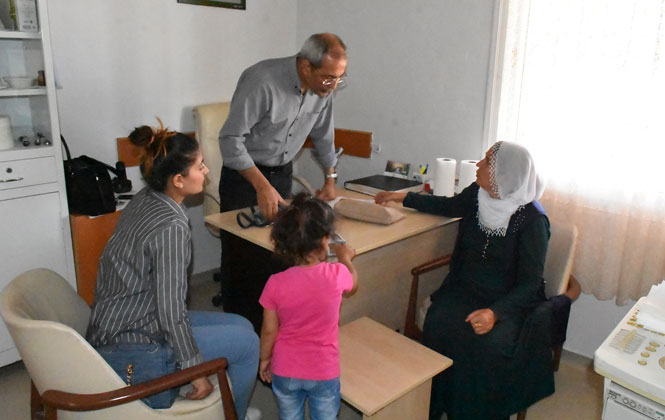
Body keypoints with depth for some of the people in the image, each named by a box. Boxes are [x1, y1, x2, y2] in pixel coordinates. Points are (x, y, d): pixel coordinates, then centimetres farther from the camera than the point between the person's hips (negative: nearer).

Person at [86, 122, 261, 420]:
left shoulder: (144, 199, -1)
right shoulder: (172, 227, -27)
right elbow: (170, 310, -26)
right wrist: (196, 371, -17)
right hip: (129, 342, -9)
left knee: (241, 325, 11)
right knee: (247, 342, -3)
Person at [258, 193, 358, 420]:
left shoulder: (276, 283, -20)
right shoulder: (337, 274, -21)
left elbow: (269, 330, -9)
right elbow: (352, 282, 5)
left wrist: (264, 359, 10)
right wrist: (345, 258, 24)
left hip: (285, 370, 1)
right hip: (324, 371, 0)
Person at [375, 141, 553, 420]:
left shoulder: (532, 220, -16)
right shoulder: (476, 194, -1)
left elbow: (530, 283, -15)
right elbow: (449, 206, 23)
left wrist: (495, 313, -31)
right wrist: (402, 197, 27)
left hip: (511, 301, -4)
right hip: (467, 289, 4)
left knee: (488, 342, -32)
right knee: (438, 323, -25)